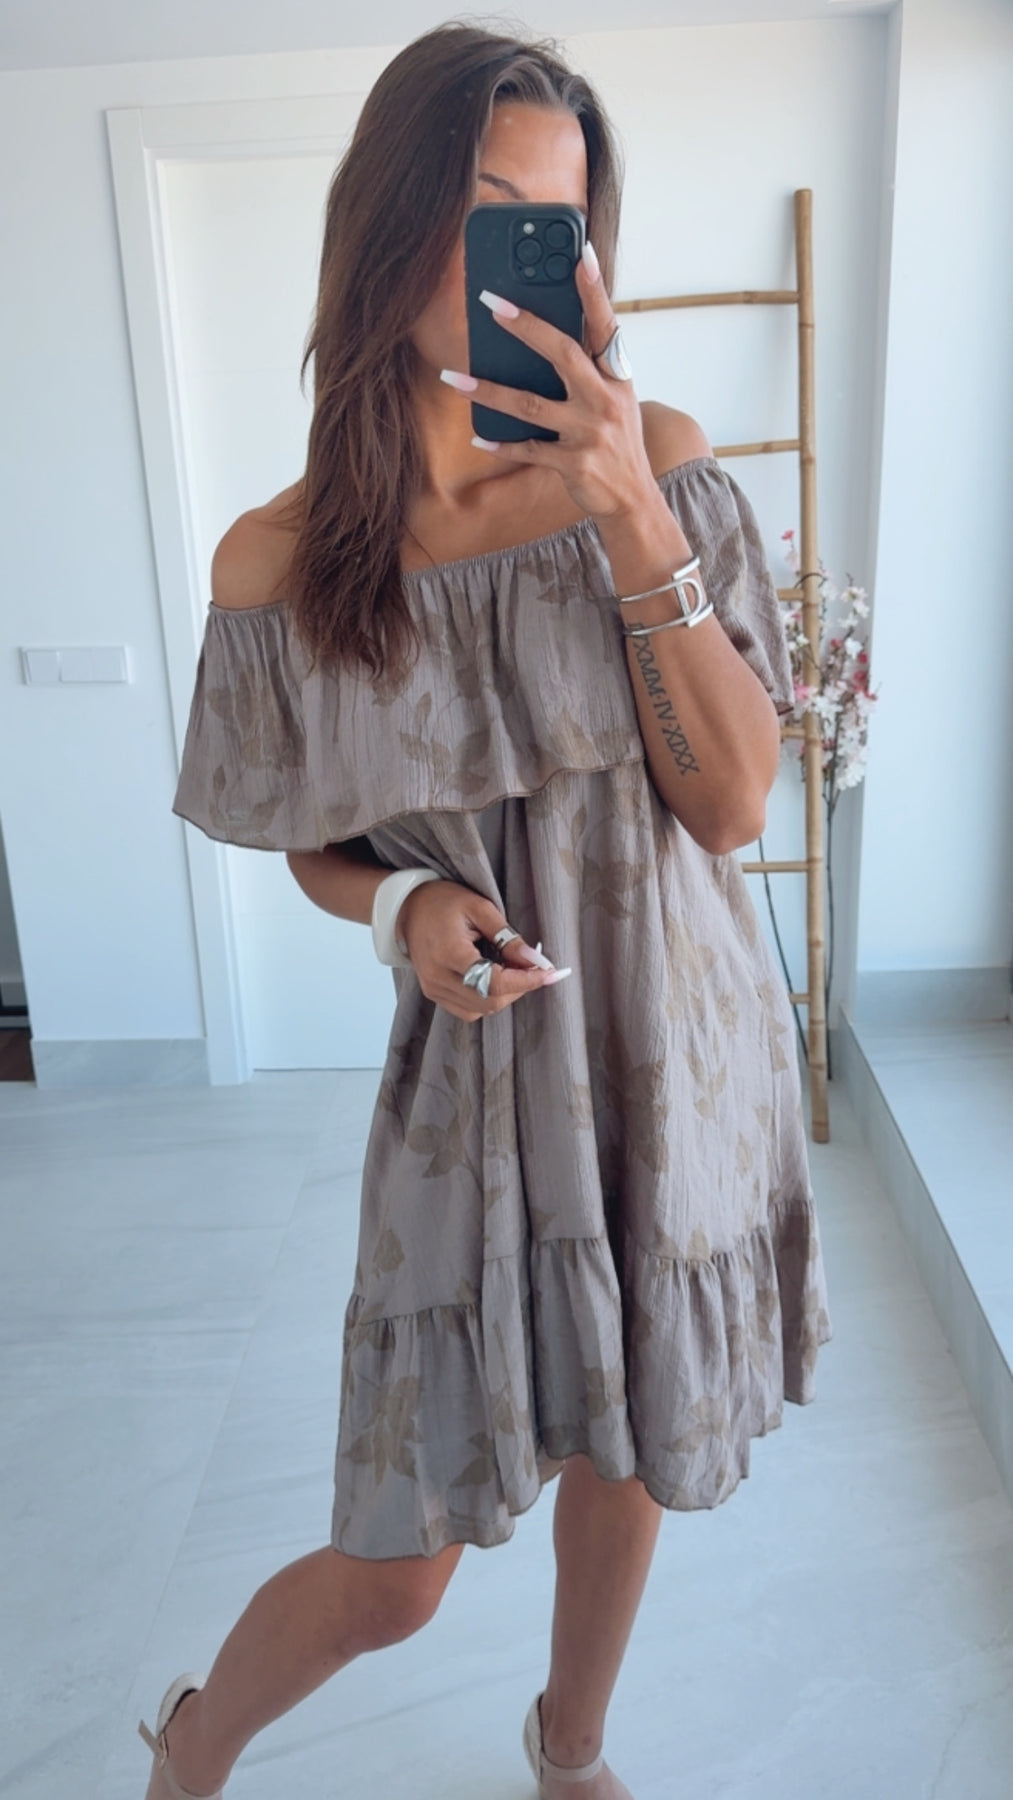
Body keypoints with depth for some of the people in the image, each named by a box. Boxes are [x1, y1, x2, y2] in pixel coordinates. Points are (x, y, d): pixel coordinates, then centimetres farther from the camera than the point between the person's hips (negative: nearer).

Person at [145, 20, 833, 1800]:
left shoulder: (659, 463, -7)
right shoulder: (280, 560, -9)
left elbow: (729, 803, -13)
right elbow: (310, 842, 5)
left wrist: (634, 523, -23)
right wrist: (404, 908, -17)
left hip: (679, 1055, 2)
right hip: (481, 1075, -1)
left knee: (622, 1451, 22)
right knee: (392, 1569, 8)